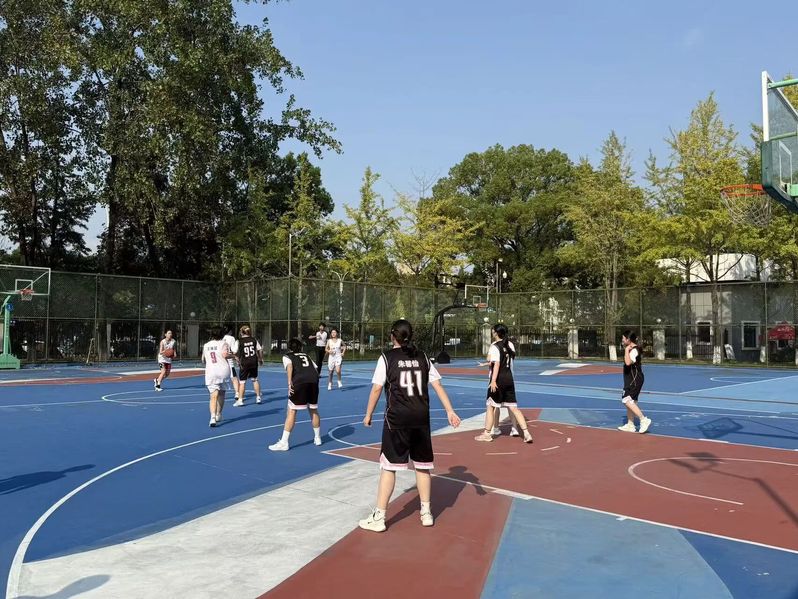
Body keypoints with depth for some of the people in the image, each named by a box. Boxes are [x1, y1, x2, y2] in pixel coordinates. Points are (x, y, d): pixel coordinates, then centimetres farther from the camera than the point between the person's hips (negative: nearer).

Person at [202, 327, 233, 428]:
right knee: (221, 393, 18)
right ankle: (218, 415, 27)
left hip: (210, 372, 2)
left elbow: (203, 360, 20)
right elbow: (225, 354, -17)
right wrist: (232, 355, 1)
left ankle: (213, 417, -25)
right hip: (223, 370, -2)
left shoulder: (206, 345, 14)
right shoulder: (223, 343, 1)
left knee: (213, 396, -6)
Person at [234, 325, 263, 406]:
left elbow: (236, 353, -11)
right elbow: (260, 350, 2)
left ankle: (240, 400, 5)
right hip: (254, 362, 3)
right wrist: (261, 359, 15)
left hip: (244, 363, -3)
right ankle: (258, 398, 21)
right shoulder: (254, 340, 1)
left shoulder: (239, 341, -7)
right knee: (255, 379, 17)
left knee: (242, 382, 3)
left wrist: (238, 361, 2)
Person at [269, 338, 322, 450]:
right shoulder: (306, 355, 32)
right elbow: (315, 368, 21)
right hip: (313, 380, 4)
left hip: (299, 382, -4)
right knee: (314, 410, 21)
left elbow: (289, 365, -5)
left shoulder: (287, 356, 19)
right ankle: (317, 438, 34)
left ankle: (283, 443, -1)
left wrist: (289, 382, -15)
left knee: (291, 412, 1)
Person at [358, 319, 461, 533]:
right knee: (422, 465, 14)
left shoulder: (387, 357, -3)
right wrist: (450, 411, 6)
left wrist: (368, 414, 6)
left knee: (389, 467, 1)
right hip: (421, 418, 4)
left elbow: (376, 389, -4)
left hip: (397, 419, -4)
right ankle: (426, 512, 24)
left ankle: (379, 517, 6)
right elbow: (438, 385, 5)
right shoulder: (422, 357, 8)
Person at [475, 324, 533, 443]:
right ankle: (526, 433, 2)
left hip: (498, 380, -6)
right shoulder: (510, 345, 9)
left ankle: (487, 434, 14)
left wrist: (493, 381, -27)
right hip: (509, 379, 6)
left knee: (490, 406, 7)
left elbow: (496, 364, -21)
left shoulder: (494, 347, -12)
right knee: (513, 407, 8)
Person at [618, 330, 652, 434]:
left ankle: (644, 420, -15)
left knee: (626, 400, -17)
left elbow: (628, 362, -34)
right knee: (630, 401, 13)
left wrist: (627, 349, -27)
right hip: (631, 379, 11)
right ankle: (630, 425, 20)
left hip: (634, 380, -11)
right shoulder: (632, 349, 15)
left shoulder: (634, 350, -17)